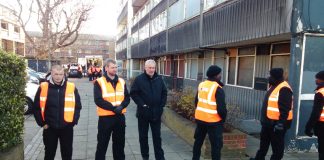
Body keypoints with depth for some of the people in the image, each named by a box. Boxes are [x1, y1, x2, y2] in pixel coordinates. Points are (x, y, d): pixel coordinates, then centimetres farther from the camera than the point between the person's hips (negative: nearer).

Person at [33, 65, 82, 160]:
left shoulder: (72, 87, -5)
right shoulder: (43, 87, -5)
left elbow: (77, 106, 2)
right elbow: (36, 108, 2)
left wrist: (74, 121, -3)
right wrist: (42, 123, -2)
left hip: (67, 127, 0)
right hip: (49, 128, 0)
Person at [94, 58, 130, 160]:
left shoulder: (121, 82, 7)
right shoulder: (99, 82, -7)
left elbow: (127, 97, 4)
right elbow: (98, 100, -15)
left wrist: (121, 106, -16)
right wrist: (113, 108, -21)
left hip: (120, 116, 4)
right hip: (105, 117, -4)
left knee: (119, 142, 17)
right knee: (102, 143, 9)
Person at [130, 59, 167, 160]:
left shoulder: (159, 79, 5)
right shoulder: (139, 79, -6)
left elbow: (164, 92, 11)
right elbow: (133, 93, -8)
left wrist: (162, 105, 1)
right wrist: (141, 104, -15)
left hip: (156, 113, 2)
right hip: (143, 112, -2)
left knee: (157, 136, 10)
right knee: (143, 136, 12)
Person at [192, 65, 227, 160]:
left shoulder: (201, 85, 4)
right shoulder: (217, 88, -17)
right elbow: (221, 108, -18)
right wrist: (223, 118, -1)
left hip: (200, 118, 7)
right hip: (213, 121, -7)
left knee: (198, 141, 21)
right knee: (216, 145, 5)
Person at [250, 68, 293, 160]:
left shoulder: (284, 89, -20)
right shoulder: (273, 86, 12)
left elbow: (285, 109, -25)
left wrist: (281, 123, -26)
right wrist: (265, 119, 23)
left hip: (277, 123, -11)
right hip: (268, 121, 11)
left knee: (277, 146, 6)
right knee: (263, 142, 22)